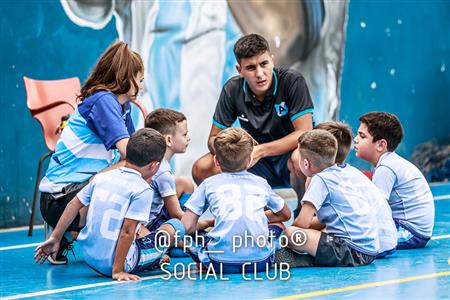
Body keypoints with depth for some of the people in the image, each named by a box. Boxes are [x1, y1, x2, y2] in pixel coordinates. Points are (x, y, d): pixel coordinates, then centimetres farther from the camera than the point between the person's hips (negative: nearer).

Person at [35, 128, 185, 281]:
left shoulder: (102, 177, 3)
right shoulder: (143, 190, -17)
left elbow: (74, 204, 7)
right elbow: (127, 231, -22)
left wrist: (55, 238, 15)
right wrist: (117, 270, -19)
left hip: (88, 255, 7)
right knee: (176, 225, 6)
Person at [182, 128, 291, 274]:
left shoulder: (209, 183, 15)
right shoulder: (260, 182, 21)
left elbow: (187, 227, 9)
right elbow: (286, 215, 35)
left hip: (221, 262, -2)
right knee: (278, 224, 31)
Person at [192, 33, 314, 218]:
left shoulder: (292, 81, -18)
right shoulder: (233, 90, -6)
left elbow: (304, 133, -23)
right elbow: (214, 137, -1)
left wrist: (260, 151, -31)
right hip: (258, 166, 4)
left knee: (299, 158, -40)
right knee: (202, 169, -15)